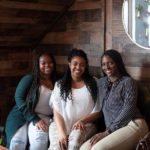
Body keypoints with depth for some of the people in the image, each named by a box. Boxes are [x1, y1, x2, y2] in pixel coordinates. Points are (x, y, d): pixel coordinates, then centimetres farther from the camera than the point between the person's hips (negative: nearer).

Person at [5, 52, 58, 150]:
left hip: (43, 117, 1)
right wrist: (34, 119, -14)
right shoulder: (29, 79, 6)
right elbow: (19, 98, -5)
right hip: (22, 116, -1)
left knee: (40, 140, -32)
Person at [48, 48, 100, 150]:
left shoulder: (93, 84, 10)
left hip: (85, 125, 0)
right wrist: (62, 132, -12)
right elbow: (57, 112, 4)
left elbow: (97, 111, 7)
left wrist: (82, 121, -12)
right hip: (62, 125, 1)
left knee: (76, 137, -35)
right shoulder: (60, 84, 12)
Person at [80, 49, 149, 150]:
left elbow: (128, 109, -10)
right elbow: (102, 108, 21)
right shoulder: (101, 82, 20)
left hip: (133, 125, -6)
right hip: (114, 130, 6)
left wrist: (108, 131, -16)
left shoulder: (128, 81, 1)